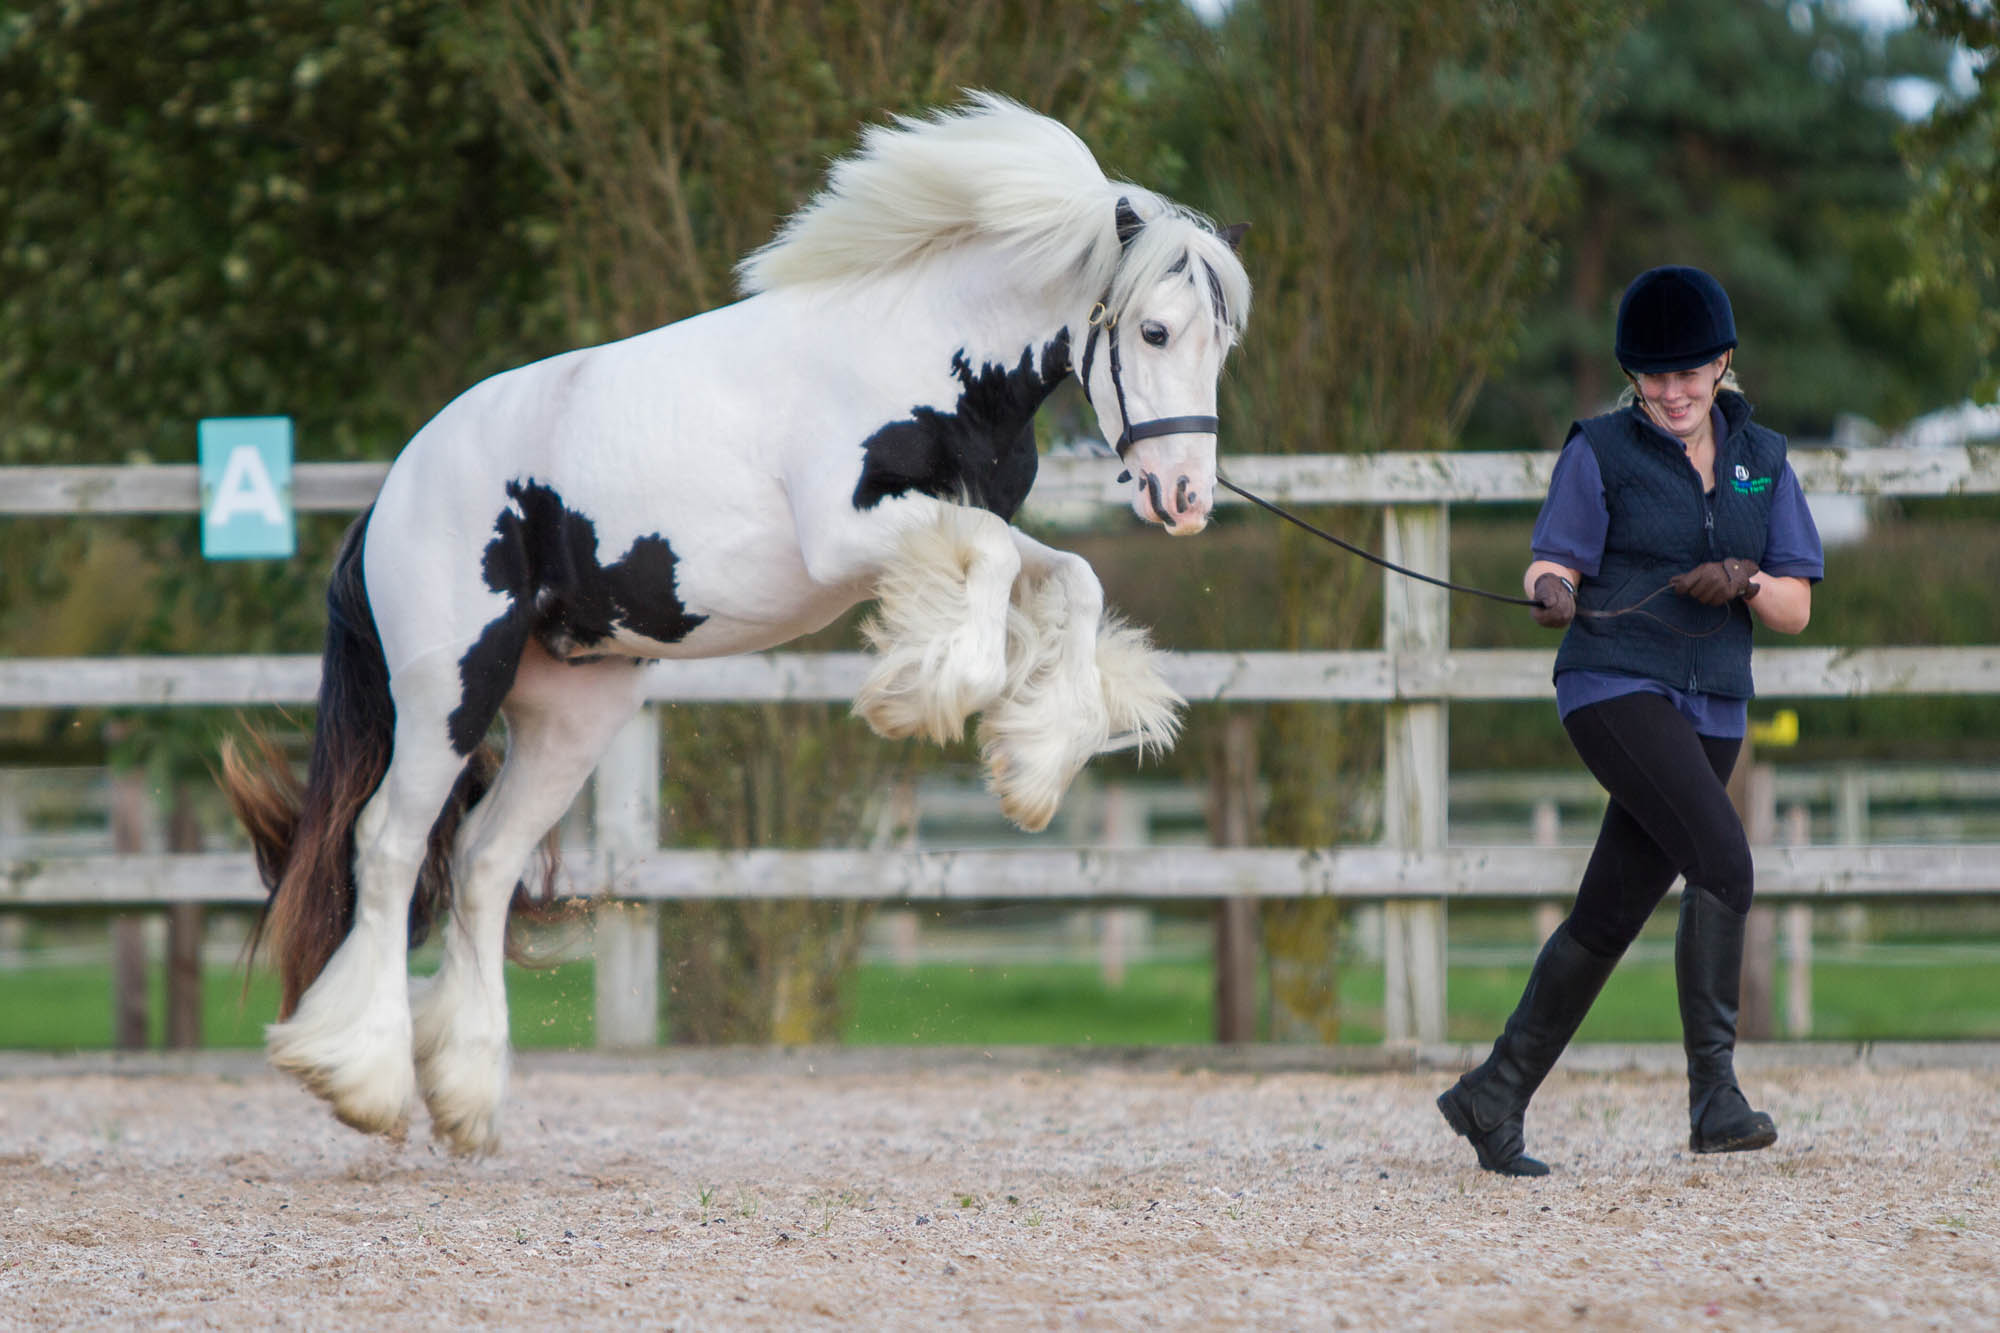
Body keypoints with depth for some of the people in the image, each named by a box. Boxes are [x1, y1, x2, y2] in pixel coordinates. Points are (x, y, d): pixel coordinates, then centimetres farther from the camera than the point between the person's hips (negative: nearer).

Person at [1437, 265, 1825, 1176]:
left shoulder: (1762, 459, 10)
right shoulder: (1601, 451, -1)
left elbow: (1795, 609, 8)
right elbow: (1552, 567, -5)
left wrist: (1743, 583, -13)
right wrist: (1551, 594, -28)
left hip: (1710, 713, 5)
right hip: (1615, 691, -5)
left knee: (1610, 918, 7)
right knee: (1723, 862, -25)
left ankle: (1494, 1098, 19)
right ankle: (1714, 1091, -25)